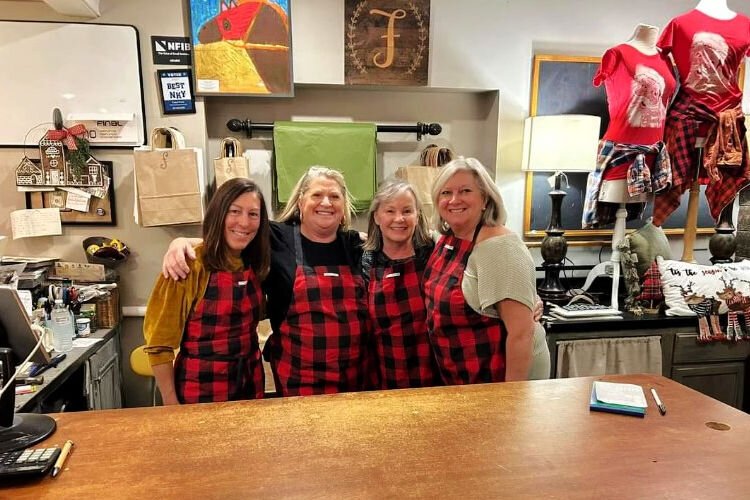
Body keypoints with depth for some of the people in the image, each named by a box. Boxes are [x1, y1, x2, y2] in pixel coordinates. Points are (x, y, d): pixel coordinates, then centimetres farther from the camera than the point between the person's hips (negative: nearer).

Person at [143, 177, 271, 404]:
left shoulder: (255, 264, 0)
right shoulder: (189, 265, -17)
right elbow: (158, 343, -13)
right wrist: (171, 404, -12)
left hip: (250, 383, 6)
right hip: (201, 389, -5)